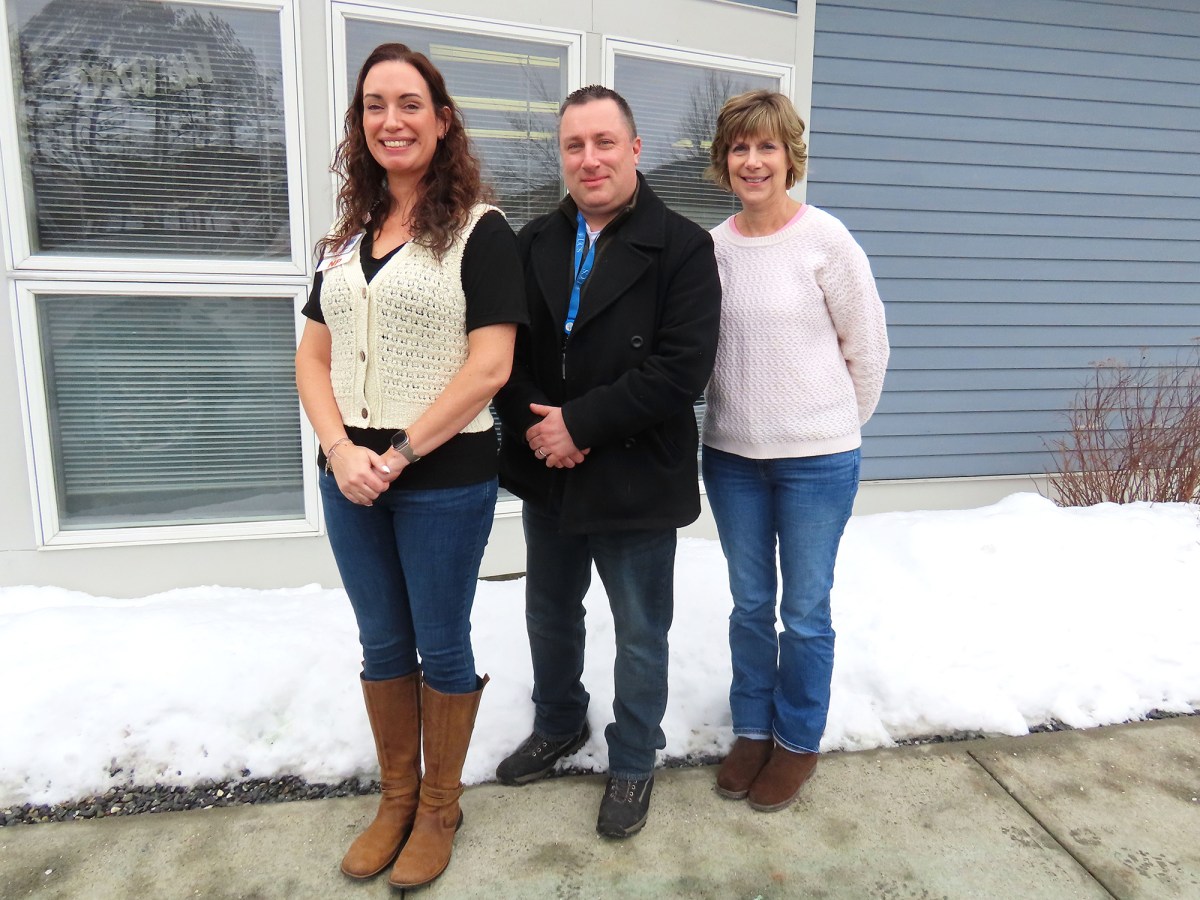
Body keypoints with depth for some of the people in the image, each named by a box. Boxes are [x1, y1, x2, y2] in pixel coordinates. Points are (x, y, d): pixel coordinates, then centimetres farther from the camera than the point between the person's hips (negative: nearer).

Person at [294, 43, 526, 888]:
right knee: (382, 645, 17)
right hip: (349, 477, 6)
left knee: (441, 647, 10)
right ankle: (396, 797, 37)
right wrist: (341, 450, -9)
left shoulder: (480, 231, -6)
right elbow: (314, 356, 8)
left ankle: (439, 808, 32)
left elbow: (490, 366, -15)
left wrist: (399, 454, -15)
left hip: (445, 478, -5)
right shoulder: (348, 237, 11)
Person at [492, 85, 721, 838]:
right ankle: (559, 726, 49)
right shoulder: (534, 244, 6)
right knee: (550, 615, 23)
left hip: (636, 481, -5)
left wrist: (579, 422, -20)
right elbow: (504, 349, 3)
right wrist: (531, 424, -15)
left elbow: (682, 368, -20)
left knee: (640, 634, 12)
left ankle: (634, 762, 36)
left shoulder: (682, 246, -10)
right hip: (547, 474, 6)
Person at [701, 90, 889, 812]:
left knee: (805, 612, 9)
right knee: (750, 605, 16)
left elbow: (868, 346, -1)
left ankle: (798, 741, 30)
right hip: (731, 455, 3)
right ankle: (753, 729, 35)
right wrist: (742, 413, 9)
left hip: (817, 458, -3)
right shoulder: (711, 247, 1)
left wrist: (838, 426, 6)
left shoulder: (825, 239, -9)